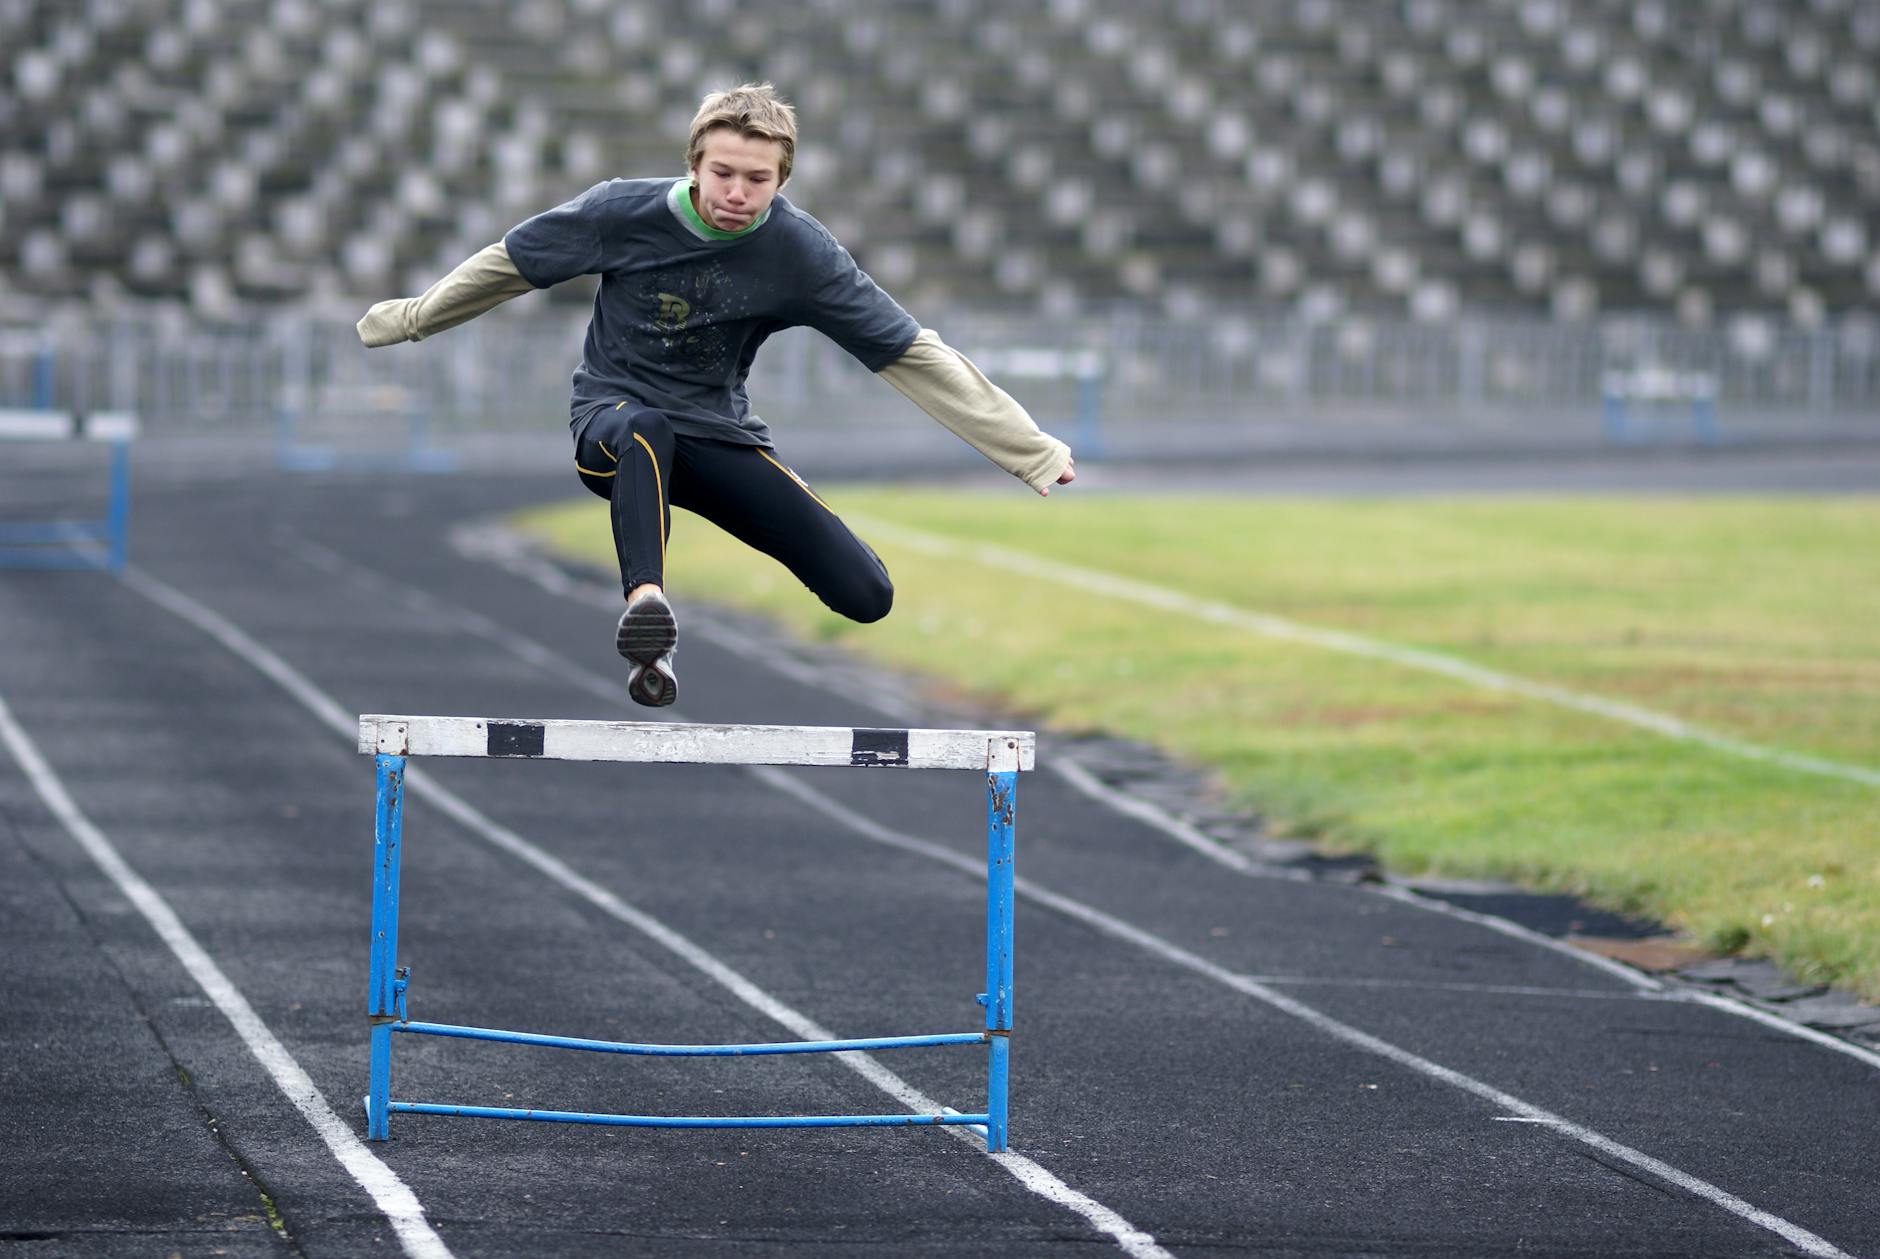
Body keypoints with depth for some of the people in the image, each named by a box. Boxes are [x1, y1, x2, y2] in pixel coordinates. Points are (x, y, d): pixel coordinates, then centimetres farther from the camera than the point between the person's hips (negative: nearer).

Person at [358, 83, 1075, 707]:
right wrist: (406, 320, 13)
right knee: (646, 430, -42)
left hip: (720, 435, 2)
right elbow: (509, 265, 3)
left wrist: (1033, 453, -11)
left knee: (866, 596, -12)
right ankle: (647, 606, -50)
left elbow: (912, 355, -10)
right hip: (611, 417, -2)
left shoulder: (798, 252, -14)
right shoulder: (624, 213, -15)